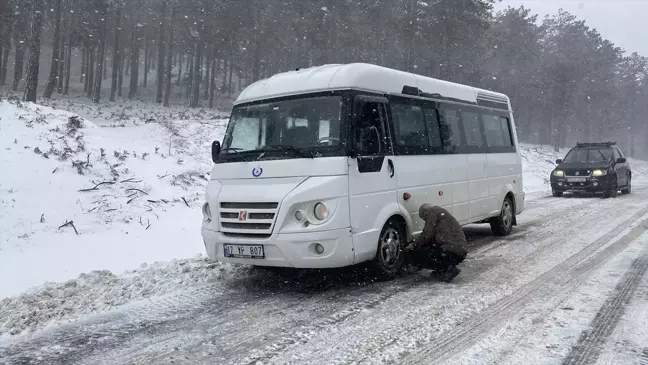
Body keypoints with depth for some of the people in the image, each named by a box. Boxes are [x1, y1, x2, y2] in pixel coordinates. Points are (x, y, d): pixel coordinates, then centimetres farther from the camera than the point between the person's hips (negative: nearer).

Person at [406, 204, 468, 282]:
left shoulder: (433, 212, 1)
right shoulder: (442, 213, 28)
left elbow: (427, 234, -8)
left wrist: (414, 245, 5)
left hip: (451, 252, -10)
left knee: (416, 253, -5)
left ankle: (448, 269, -9)